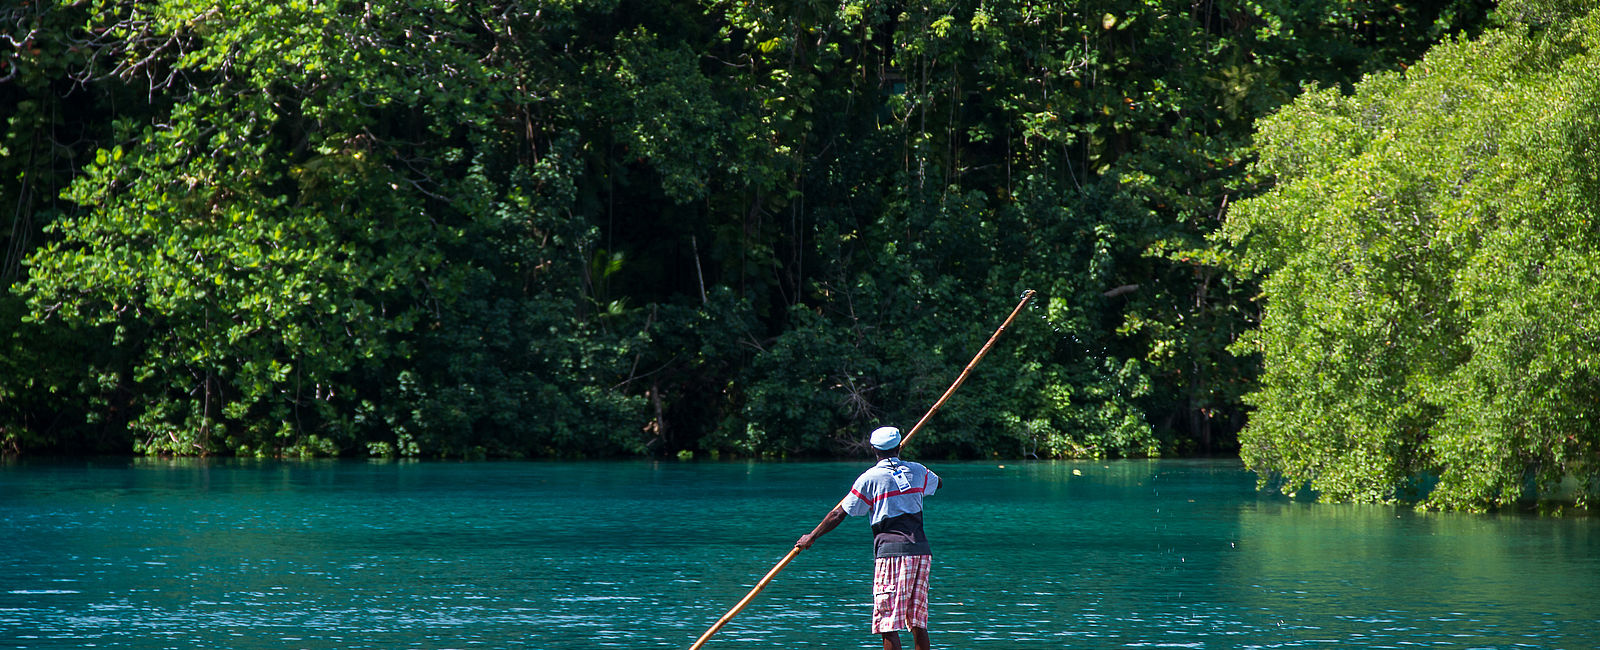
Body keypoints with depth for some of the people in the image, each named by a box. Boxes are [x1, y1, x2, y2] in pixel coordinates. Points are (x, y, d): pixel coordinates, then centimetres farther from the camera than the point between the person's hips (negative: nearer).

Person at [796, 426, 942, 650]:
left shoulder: (870, 478, -2)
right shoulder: (917, 471, 12)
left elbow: (839, 514, 2)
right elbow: (938, 482, 37)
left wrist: (811, 537, 15)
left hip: (892, 552, -5)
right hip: (922, 551, 5)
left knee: (888, 624, -5)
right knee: (917, 622, 11)